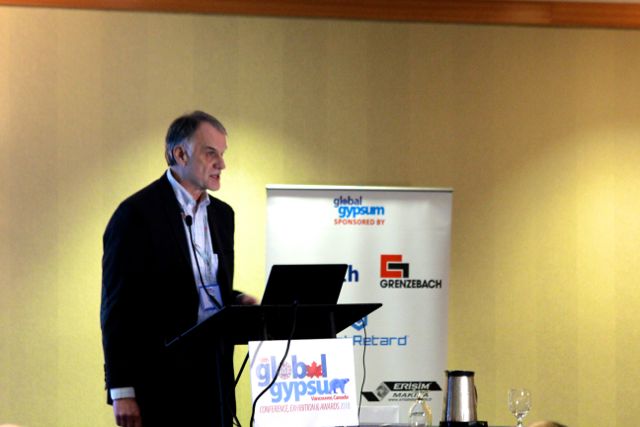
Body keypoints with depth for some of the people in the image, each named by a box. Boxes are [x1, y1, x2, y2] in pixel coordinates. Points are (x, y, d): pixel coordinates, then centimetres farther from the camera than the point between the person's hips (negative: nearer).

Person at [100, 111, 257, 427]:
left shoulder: (221, 214, 16)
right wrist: (121, 392, -14)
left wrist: (238, 301, 1)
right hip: (160, 381, -7)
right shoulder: (136, 213, -7)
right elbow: (118, 308, -10)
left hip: (214, 374, 7)